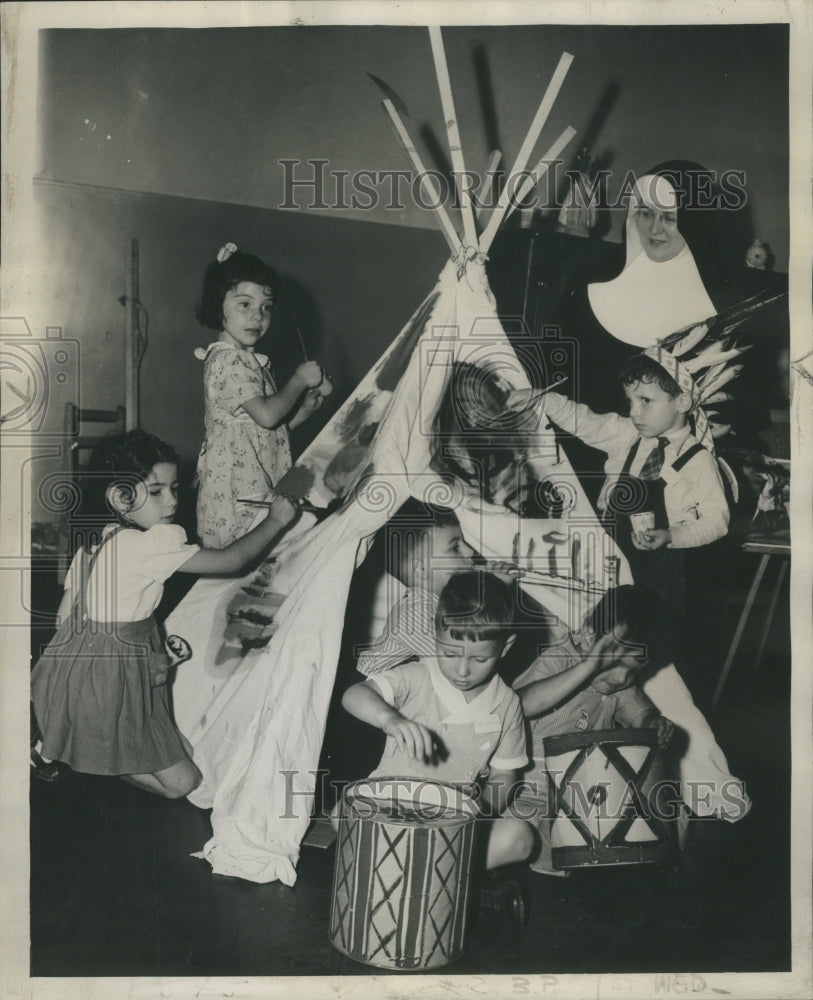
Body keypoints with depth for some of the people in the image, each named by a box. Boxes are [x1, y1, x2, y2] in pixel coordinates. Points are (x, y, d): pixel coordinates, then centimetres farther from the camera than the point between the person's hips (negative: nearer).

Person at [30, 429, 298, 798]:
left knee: (181, 749, 18)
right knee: (182, 781, -2)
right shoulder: (148, 546, -25)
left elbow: (66, 610, 9)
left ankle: (60, 742, 18)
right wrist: (276, 520, -13)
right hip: (107, 681, -10)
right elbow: (229, 560, -23)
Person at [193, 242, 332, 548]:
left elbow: (275, 426, 20)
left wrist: (311, 402, 6)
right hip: (236, 489, -10)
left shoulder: (252, 361, 20)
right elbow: (266, 414, -22)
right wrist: (299, 380, -8)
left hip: (257, 484, 10)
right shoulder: (227, 359, -12)